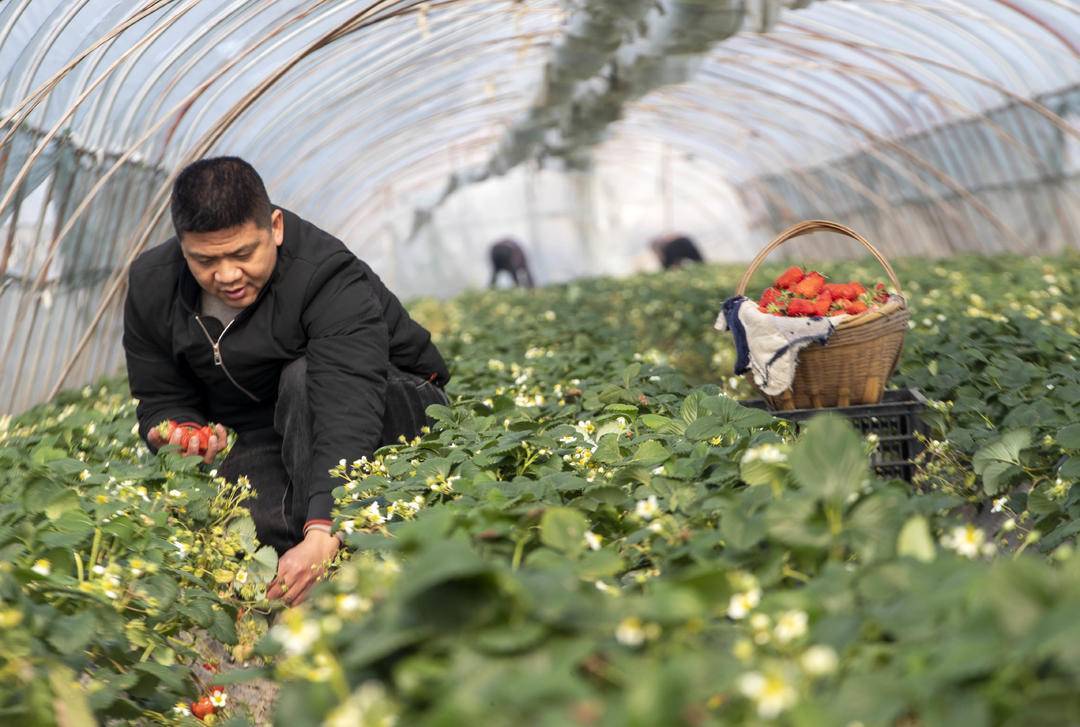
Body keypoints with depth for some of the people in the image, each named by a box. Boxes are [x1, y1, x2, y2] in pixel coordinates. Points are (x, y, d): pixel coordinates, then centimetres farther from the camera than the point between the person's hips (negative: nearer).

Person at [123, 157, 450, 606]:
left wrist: (321, 535, -58)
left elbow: (349, 416, -44)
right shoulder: (151, 287, -11)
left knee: (303, 378, -38)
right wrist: (183, 433, -28)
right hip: (260, 442, 4)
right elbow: (160, 402, -1)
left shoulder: (331, 282, -31)